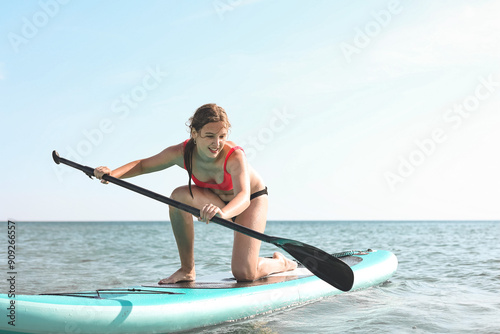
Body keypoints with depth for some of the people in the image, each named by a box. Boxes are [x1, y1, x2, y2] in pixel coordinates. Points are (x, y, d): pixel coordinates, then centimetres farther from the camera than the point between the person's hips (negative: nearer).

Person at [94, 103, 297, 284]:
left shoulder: (235, 156, -37)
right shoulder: (182, 153, -24)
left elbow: (243, 197, -53)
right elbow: (142, 165, -12)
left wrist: (223, 213, -74)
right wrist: (113, 174, -31)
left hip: (253, 200, -4)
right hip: (219, 201, 5)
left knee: (244, 274, -16)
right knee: (179, 196, -26)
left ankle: (279, 262, 20)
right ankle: (187, 270, -13)